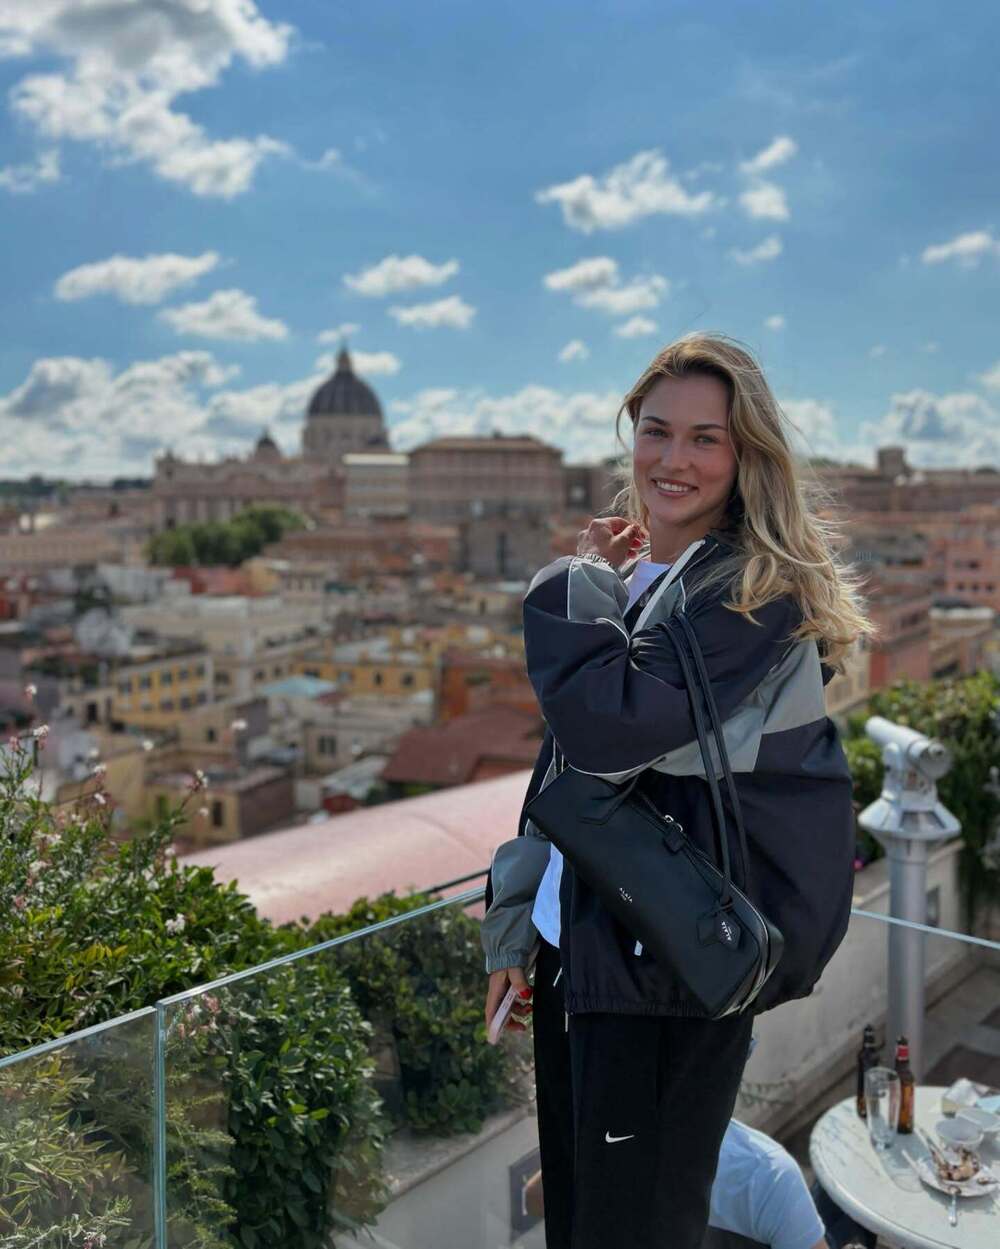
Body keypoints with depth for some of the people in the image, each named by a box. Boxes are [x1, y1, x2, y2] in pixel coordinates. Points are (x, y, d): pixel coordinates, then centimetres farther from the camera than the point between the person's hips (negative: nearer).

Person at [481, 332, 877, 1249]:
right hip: (573, 942, 7)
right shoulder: (620, 576, 10)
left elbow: (612, 728, -27)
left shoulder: (759, 590, -14)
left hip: (669, 958, -7)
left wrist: (576, 587, -11)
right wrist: (514, 931, 15)